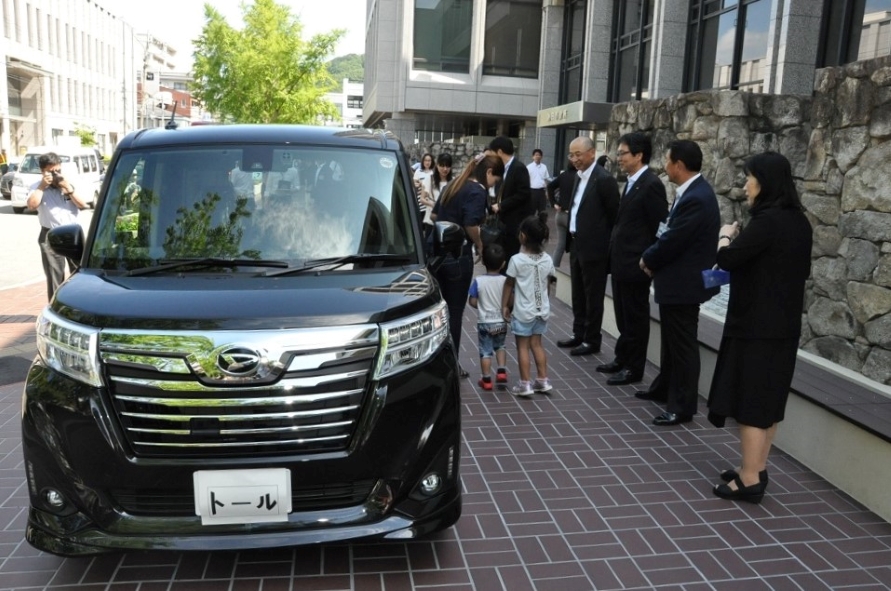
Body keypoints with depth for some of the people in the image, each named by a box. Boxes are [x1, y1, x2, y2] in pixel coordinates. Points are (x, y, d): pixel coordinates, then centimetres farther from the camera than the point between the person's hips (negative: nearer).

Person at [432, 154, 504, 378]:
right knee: (454, 311, 3)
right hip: (457, 255, -8)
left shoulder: (454, 185, 13)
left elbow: (434, 215, 17)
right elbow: (471, 225, -23)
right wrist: (479, 244, -7)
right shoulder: (477, 191, -12)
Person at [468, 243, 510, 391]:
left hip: (484, 322, -1)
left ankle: (486, 380, 12)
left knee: (485, 351, 8)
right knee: (500, 346, 24)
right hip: (501, 322, 2)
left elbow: (472, 302, -9)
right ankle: (502, 371, 12)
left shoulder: (478, 281, -12)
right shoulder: (505, 281, -10)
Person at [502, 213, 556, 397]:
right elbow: (548, 283, 9)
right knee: (536, 344, 16)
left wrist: (504, 306, 2)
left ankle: (525, 384, 7)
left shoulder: (517, 260, -15)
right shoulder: (547, 260, -2)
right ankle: (543, 380, 20)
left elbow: (509, 285, -8)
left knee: (523, 346, 5)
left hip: (523, 311, -5)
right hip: (542, 309, 5)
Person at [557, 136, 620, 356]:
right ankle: (578, 334, 29)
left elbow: (614, 216, -12)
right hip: (576, 244, 8)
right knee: (578, 294, 17)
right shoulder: (579, 176, 11)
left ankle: (592, 340, 14)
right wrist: (572, 238, 12)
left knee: (593, 296, 3)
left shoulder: (604, 179, -15)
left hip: (594, 248, -8)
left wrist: (607, 244, -10)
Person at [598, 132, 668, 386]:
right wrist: (615, 255, 14)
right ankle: (623, 359, 31)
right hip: (622, 261, 9)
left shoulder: (651, 184, -16)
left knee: (635, 317, 4)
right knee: (624, 316, 18)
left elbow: (659, 227, -17)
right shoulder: (632, 182, 12)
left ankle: (634, 368, 15)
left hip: (635, 263, -9)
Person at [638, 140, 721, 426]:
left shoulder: (696, 198, -25)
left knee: (683, 344, 1)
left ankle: (682, 406, 12)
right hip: (677, 279, 10)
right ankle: (664, 387, 38)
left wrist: (647, 259, -7)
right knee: (671, 339, 22)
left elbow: (672, 240, -24)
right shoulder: (692, 191, 8)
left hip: (683, 282, -10)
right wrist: (653, 258, 0)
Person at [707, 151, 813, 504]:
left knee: (749, 399, -2)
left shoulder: (768, 220, -19)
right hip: (782, 325, 9)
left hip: (756, 326, -9)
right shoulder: (798, 221, 10)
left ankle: (749, 480, 5)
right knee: (767, 398, 15)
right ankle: (757, 469, 25)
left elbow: (726, 259, -21)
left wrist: (726, 236, 0)